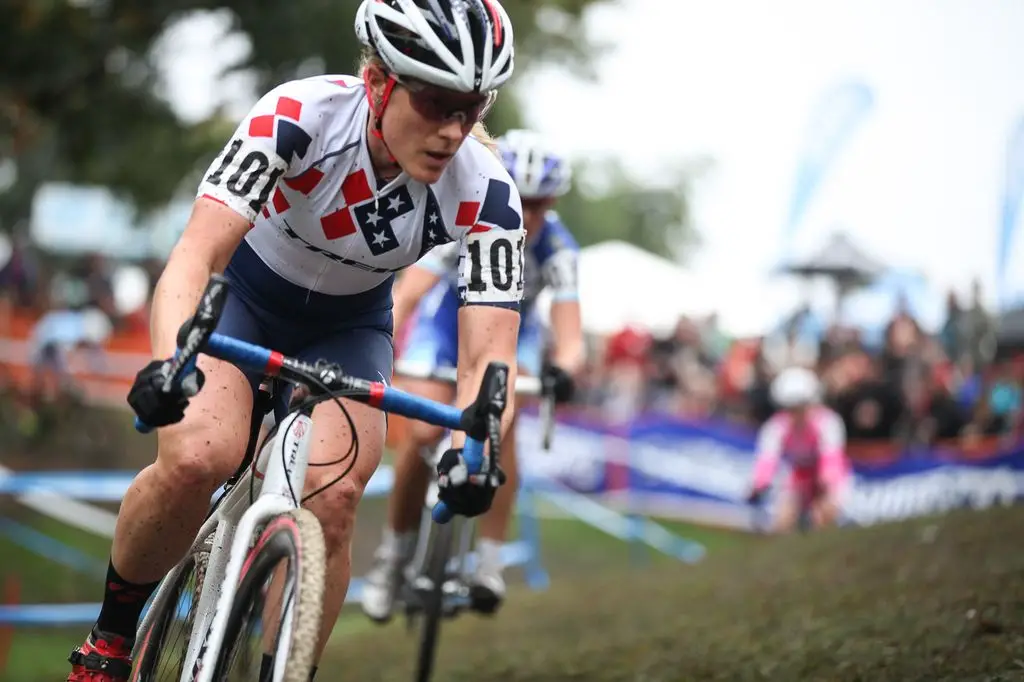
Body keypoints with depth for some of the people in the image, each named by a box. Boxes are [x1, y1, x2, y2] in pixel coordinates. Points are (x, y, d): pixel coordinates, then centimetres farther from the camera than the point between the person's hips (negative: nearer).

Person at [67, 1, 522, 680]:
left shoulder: (485, 195, -27)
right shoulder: (299, 115, -33)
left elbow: (488, 359, -29)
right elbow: (194, 256, -40)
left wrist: (472, 448, -51)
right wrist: (168, 361, -59)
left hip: (346, 327, 2)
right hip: (242, 295, -2)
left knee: (332, 495, -24)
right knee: (197, 458, -29)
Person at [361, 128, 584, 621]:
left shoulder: (556, 248, -30)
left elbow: (570, 337, -37)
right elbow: (404, 299, -42)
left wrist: (563, 369, -60)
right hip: (447, 321, 0)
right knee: (423, 433, -17)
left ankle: (490, 561, -17)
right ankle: (394, 552, 4)